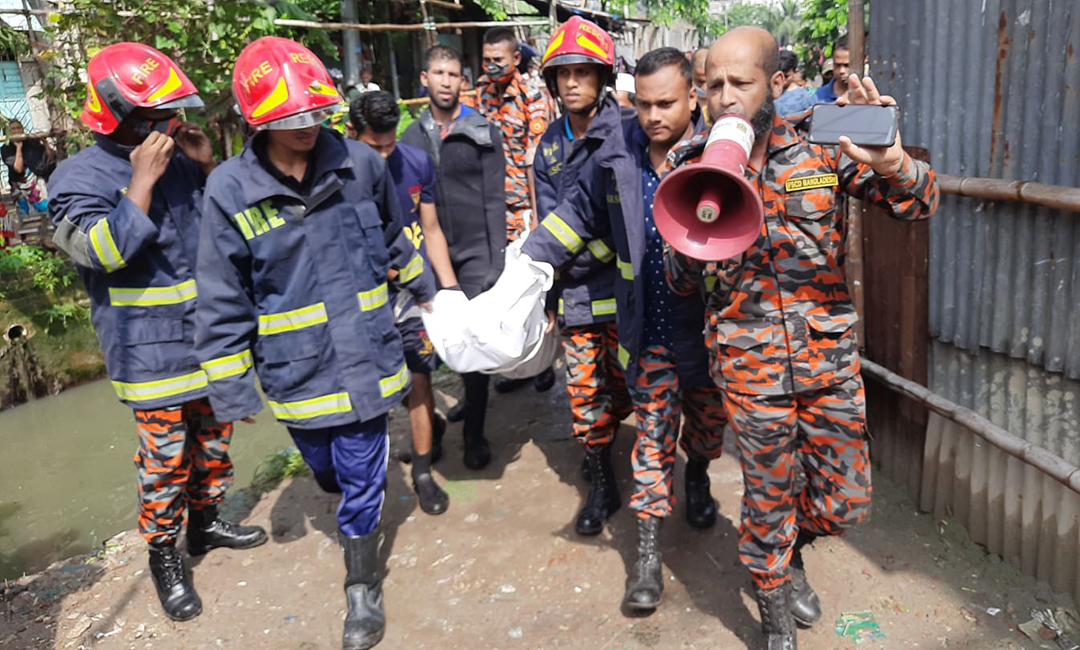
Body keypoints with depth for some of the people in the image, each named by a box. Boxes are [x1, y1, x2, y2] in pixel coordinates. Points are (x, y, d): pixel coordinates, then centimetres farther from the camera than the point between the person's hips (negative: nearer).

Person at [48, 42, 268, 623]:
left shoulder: (179, 160, 5)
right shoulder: (79, 178, -10)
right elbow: (105, 251, -23)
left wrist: (208, 167, -3)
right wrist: (142, 182, -22)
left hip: (211, 340, 6)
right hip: (150, 352, -6)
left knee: (213, 439, 19)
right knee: (165, 458, 2)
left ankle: (205, 522, 40)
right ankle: (164, 556, 23)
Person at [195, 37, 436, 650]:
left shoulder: (359, 163, -6)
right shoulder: (230, 190, -10)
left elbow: (395, 241, 12)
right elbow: (222, 303, -5)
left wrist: (429, 294, 22)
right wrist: (232, 390, -3)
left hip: (364, 359, 0)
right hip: (296, 370, 1)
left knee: (361, 480, 7)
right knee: (328, 472, 21)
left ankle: (364, 589, 28)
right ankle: (364, 509, 55)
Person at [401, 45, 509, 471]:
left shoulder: (483, 133, -1)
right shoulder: (412, 138, 8)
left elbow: (494, 200, -5)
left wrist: (497, 261, -11)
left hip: (475, 252, -3)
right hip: (432, 255, 3)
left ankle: (474, 432, 9)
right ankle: (471, 397, 35)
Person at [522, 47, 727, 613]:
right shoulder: (618, 156, -2)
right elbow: (579, 212, 13)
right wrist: (530, 262, 10)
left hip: (708, 327, -1)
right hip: (647, 332, 1)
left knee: (707, 422, 21)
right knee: (652, 438, 5)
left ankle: (698, 476, 55)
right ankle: (647, 555, 15)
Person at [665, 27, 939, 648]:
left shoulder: (820, 143, -4)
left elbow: (920, 202, -5)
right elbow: (682, 280, -1)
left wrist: (889, 162, -28)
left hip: (831, 357, 2)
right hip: (751, 365, -1)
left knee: (845, 501, 14)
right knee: (769, 503, 11)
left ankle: (789, 550, 48)